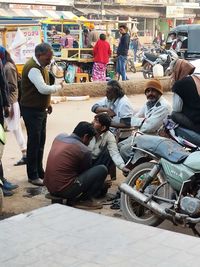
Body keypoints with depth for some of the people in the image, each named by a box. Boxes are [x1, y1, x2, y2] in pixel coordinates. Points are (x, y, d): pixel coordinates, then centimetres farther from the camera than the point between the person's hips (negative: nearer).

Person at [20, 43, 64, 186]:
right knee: (34, 142, -3)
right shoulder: (32, 68, -22)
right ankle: (32, 175, 7)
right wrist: (59, 86, -14)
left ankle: (39, 171, 25)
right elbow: (43, 88, -30)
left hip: (40, 109, 9)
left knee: (41, 141, 14)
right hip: (31, 111, -9)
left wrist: (48, 103, 12)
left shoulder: (40, 65, 10)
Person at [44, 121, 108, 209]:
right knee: (102, 170, -3)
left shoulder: (59, 137, 5)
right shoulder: (84, 151, -13)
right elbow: (86, 172, 6)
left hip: (49, 187, 8)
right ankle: (83, 200, 3)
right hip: (65, 190, -8)